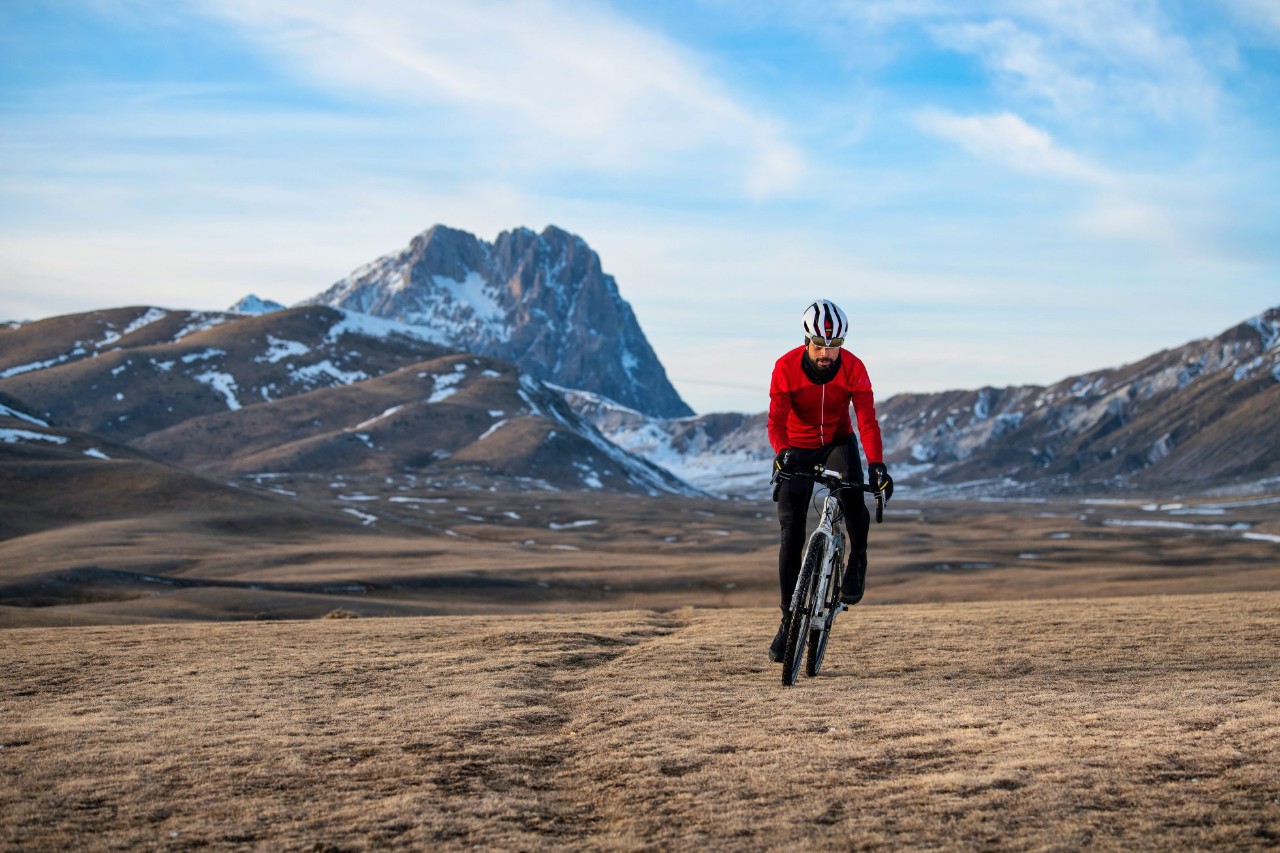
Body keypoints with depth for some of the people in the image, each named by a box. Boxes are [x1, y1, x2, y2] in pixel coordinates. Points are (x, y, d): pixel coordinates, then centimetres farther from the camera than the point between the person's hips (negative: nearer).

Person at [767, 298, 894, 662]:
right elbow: (776, 419, -26)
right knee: (791, 531, -8)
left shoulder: (853, 368, -19)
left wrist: (876, 464, -38)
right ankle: (789, 619, 1)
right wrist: (782, 452, -47)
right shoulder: (786, 367, -21)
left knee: (851, 493, -33)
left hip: (838, 443, 0)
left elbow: (867, 420, -24)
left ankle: (858, 558, -5)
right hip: (798, 449, 0)